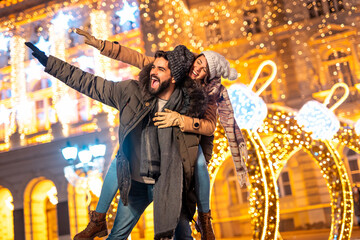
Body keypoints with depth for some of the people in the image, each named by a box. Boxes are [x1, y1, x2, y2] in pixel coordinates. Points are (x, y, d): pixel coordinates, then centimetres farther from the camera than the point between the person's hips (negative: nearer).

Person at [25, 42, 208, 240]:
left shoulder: (190, 105, -10)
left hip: (169, 186, -1)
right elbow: (89, 84, -1)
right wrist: (49, 62, -1)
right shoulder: (131, 92, -6)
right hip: (135, 182, 2)